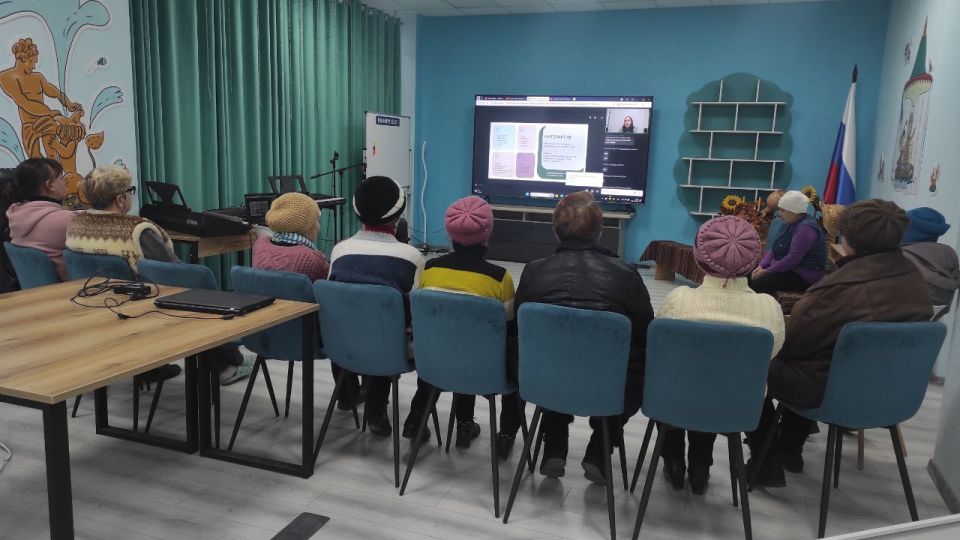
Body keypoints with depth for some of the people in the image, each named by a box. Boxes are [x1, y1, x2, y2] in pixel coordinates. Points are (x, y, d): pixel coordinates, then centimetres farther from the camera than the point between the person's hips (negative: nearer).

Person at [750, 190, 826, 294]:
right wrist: (761, 266, -5)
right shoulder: (788, 223, 10)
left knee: (759, 283, -28)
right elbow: (773, 249, 11)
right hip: (787, 269, 9)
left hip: (803, 277, -9)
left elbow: (793, 259, -26)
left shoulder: (806, 228, -20)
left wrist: (767, 272, -22)